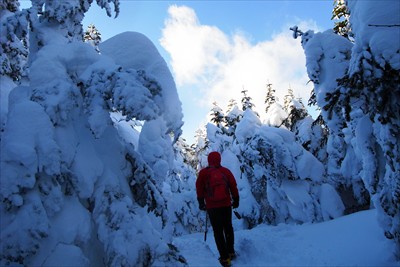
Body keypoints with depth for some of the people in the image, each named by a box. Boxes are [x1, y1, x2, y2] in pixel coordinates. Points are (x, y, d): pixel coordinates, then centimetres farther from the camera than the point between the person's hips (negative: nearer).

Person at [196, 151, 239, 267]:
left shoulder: (203, 173, -5)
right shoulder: (226, 171, -2)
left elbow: (199, 189, 1)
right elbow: (233, 187, 2)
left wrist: (201, 202, 12)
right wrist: (236, 200, 14)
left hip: (212, 207, -2)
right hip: (226, 205, 2)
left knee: (218, 231, 5)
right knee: (228, 228, 19)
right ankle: (231, 252, 26)